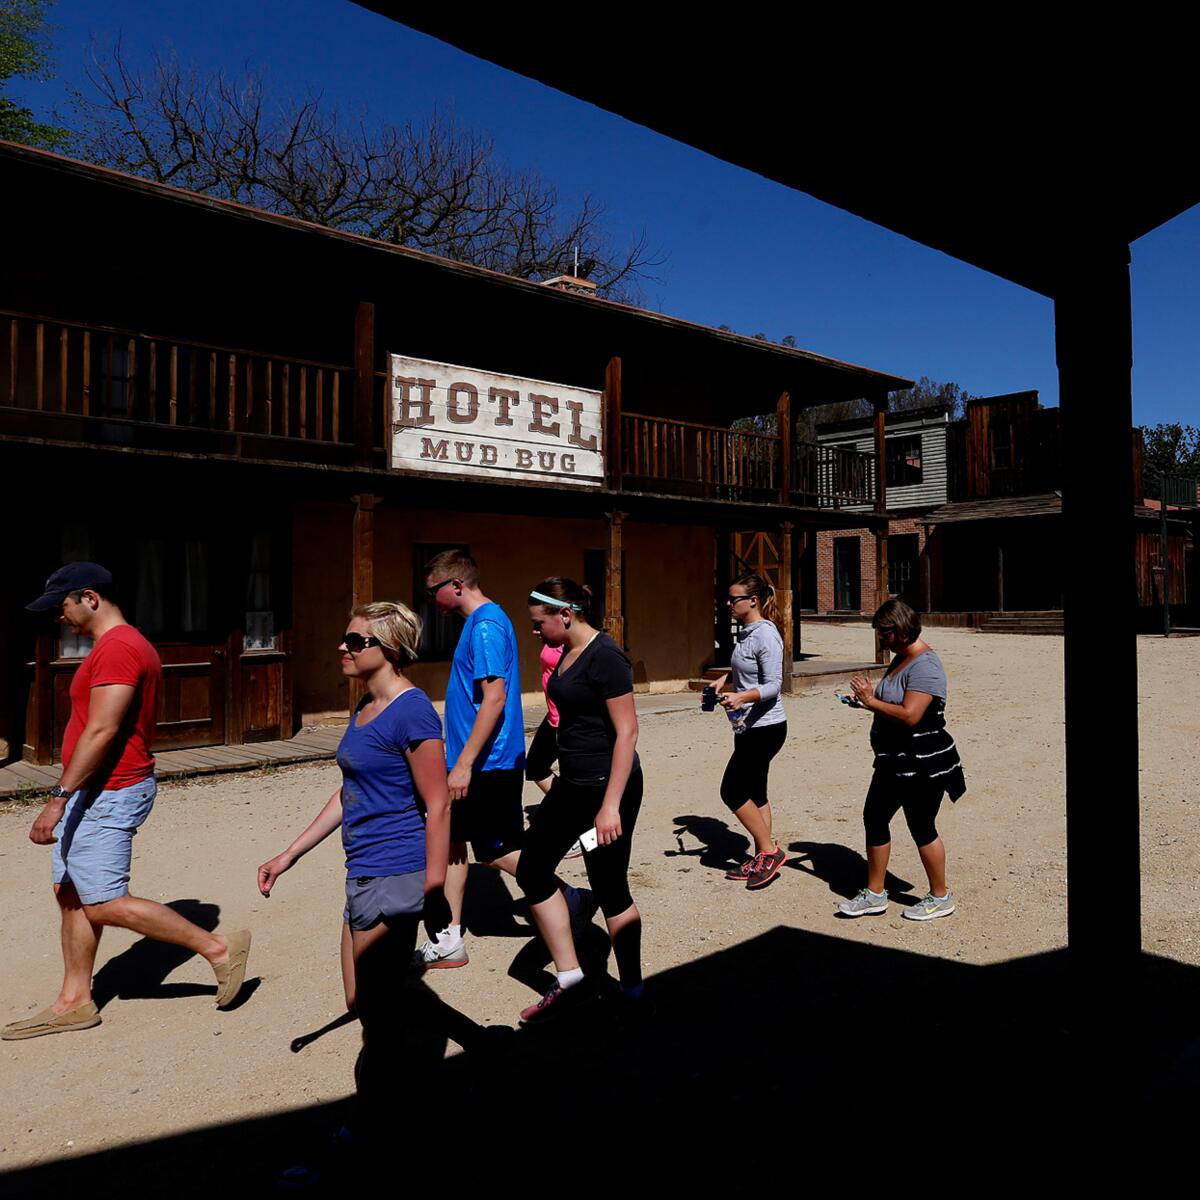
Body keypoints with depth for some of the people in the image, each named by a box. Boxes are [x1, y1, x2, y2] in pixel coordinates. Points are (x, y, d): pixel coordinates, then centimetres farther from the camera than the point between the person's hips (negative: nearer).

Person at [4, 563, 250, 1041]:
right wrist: (68, 795, 22)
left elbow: (101, 731, -25)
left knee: (105, 904, -5)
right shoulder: (120, 645, 16)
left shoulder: (117, 648, -18)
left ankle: (217, 947, 2)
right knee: (70, 894, 14)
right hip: (92, 792, 10)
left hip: (107, 795, -10)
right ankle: (74, 1002, 25)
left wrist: (58, 798, -24)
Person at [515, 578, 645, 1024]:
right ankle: (569, 981, 22)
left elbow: (627, 732, -21)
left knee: (609, 888, 2)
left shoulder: (604, 657, -18)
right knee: (532, 871, 11)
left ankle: (633, 992, 23)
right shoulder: (567, 654, 9)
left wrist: (611, 806, -24)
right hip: (571, 784, 10)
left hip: (607, 785, -10)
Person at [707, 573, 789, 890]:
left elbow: (773, 685, -23)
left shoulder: (766, 634, -19)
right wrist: (725, 678, 10)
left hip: (765, 727, -10)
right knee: (753, 793, 13)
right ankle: (762, 859, 22)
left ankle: (769, 851, 6)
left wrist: (742, 697, -38)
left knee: (732, 791, -6)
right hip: (748, 727, 10)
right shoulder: (745, 632, 9)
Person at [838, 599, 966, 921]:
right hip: (894, 762, 10)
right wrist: (867, 699, 0)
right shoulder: (900, 659, 10)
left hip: (922, 764, -10)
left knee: (922, 828, 4)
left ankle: (940, 897, 24)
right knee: (874, 818, 12)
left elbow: (910, 715, -30)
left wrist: (871, 701, -18)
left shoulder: (925, 666, -21)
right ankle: (875, 894, 23)